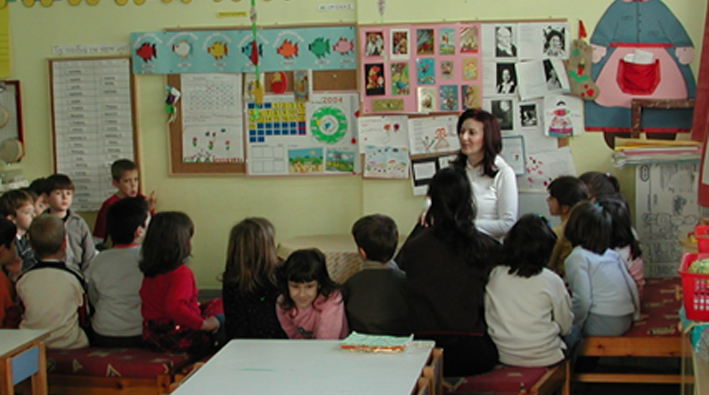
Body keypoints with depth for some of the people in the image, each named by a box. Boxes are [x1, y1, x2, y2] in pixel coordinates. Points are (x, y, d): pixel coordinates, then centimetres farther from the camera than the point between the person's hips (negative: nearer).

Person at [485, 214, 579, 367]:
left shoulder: (495, 276, -6)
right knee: (574, 333, 28)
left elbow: (488, 318, 5)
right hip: (544, 359, -4)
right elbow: (565, 327, -2)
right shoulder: (551, 280, -14)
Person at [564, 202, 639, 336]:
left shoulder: (577, 257, -8)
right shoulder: (613, 254, 12)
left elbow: (582, 300, -16)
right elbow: (632, 286, 10)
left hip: (602, 327, -8)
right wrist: (634, 315, 21)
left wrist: (573, 327, -4)